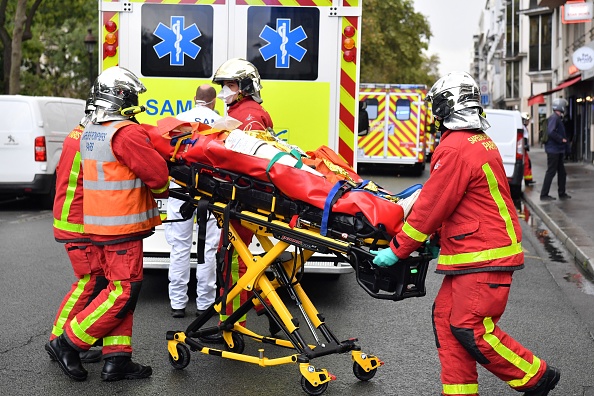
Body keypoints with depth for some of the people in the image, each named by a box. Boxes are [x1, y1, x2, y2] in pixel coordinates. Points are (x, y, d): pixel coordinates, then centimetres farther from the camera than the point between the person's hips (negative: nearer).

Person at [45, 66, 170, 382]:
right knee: (124, 291, -2)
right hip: (123, 225, -10)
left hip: (99, 222, 10)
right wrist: (161, 191, 5)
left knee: (120, 289, 13)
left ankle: (116, 358, 14)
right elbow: (157, 173, -16)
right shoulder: (127, 133, -18)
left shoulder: (89, 132, 11)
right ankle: (68, 343, 3)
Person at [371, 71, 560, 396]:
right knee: (446, 317, 9)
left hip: (483, 258, -10)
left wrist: (397, 250, -8)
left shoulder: (455, 149, -17)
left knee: (470, 329, -8)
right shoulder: (481, 142, 16)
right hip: (473, 252, 10)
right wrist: (438, 237, 21)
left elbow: (431, 205, -16)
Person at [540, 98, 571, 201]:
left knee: (562, 172, 14)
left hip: (557, 150, 10)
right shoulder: (554, 118, -16)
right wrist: (561, 139, -19)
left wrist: (563, 150, 15)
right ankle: (544, 195, -1)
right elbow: (551, 132, -29)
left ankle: (562, 193, 22)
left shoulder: (558, 118, 17)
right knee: (551, 172, -6)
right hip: (553, 150, -10)